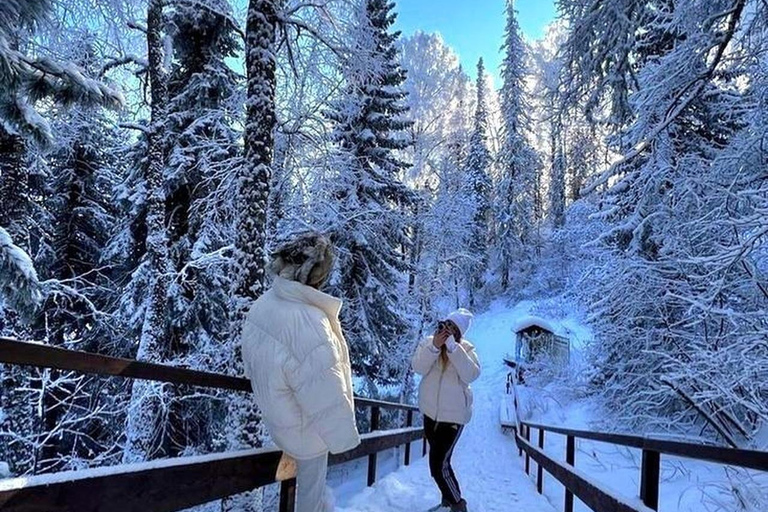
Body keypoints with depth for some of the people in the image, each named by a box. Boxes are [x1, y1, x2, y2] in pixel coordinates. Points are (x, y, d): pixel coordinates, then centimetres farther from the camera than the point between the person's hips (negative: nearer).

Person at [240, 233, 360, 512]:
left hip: (276, 413, 7)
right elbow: (326, 396, -33)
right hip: (306, 426, -7)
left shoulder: (262, 303, -15)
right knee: (311, 482, 20)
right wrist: (344, 436, -16)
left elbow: (251, 360, 4)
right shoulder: (309, 324, -42)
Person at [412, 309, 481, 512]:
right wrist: (434, 347, -28)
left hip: (454, 415, -4)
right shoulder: (428, 342, -2)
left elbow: (471, 374, -24)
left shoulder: (466, 348, -9)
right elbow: (418, 368, -15)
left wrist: (453, 347, -28)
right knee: (441, 460, 19)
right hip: (431, 412, 5)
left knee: (438, 465, -9)